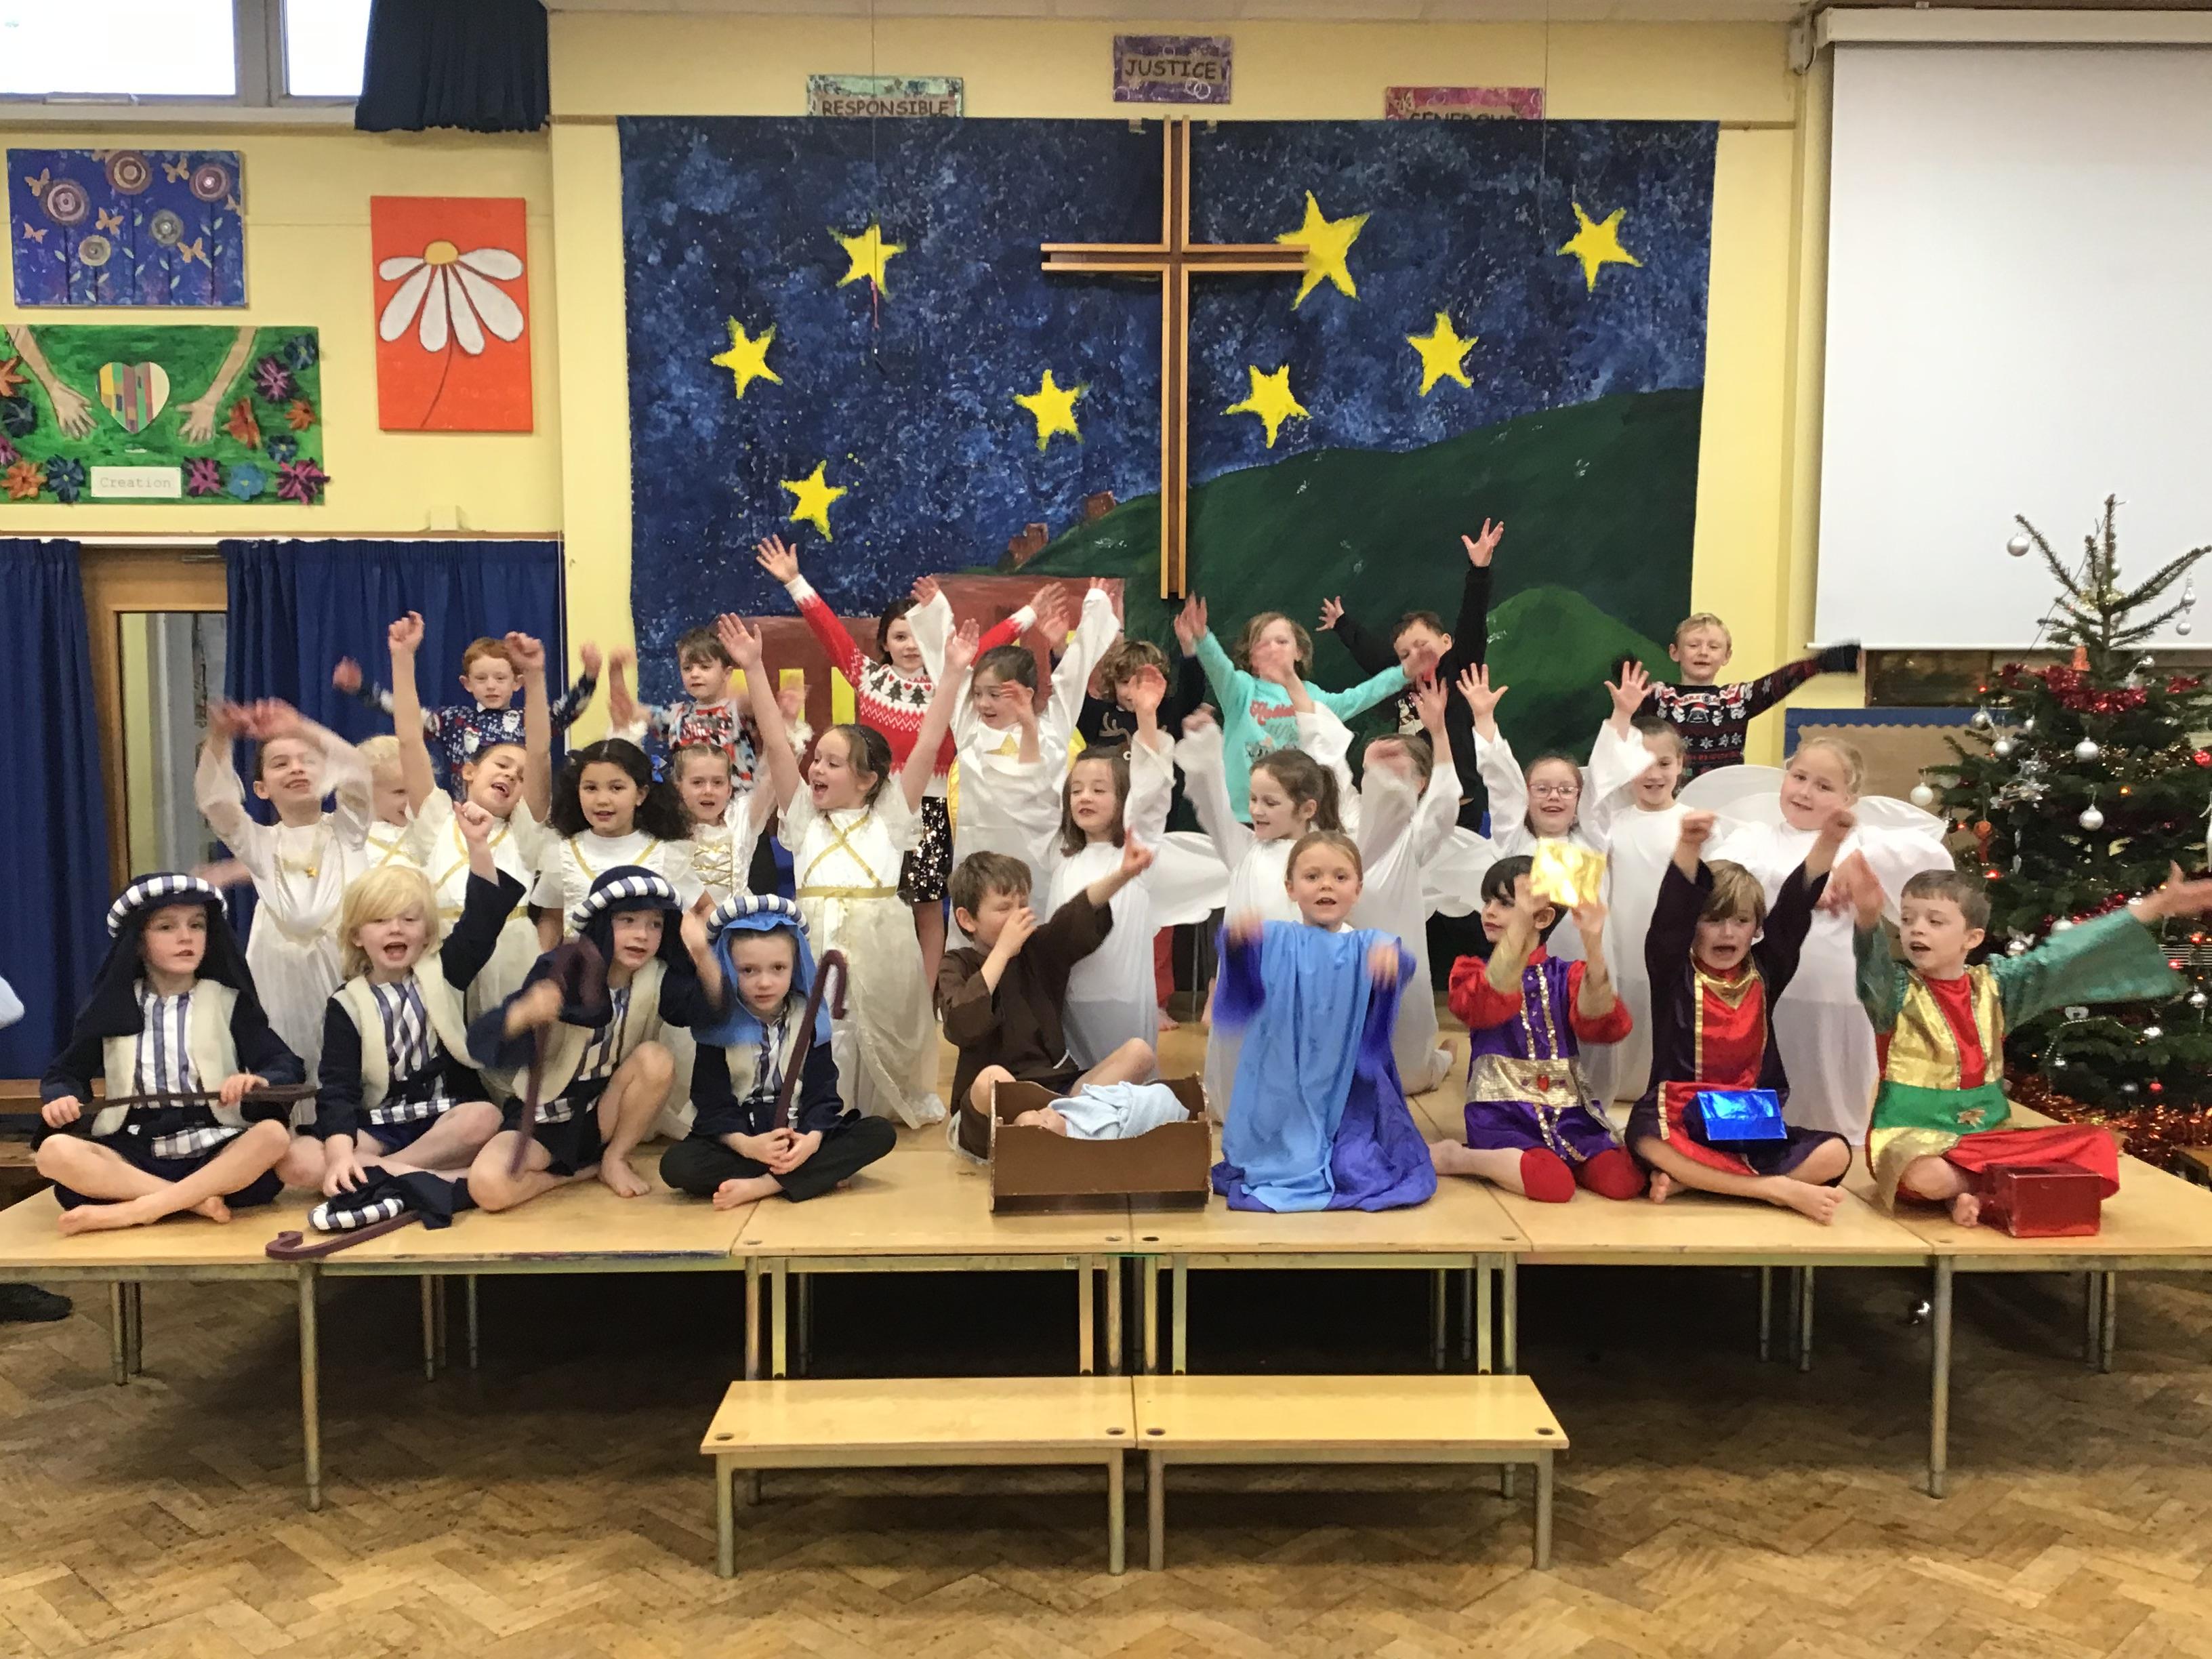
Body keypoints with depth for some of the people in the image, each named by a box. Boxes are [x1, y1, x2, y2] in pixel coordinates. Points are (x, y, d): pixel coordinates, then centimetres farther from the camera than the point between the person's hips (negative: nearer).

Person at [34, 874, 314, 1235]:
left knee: (273, 1133, -32)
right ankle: (197, 1200, -29)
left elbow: (289, 1068, -1)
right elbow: (64, 1072, 17)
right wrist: (59, 1098, -8)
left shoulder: (229, 1003, 5)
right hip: (135, 1157, 1)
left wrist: (259, 1083, -25)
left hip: (217, 1154, -1)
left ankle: (132, 1210, -30)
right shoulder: (113, 1007, 10)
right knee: (54, 1151, -26)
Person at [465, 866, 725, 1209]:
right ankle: (584, 1169, -2)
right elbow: (481, 1039, -25)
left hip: (606, 1116, 3)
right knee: (488, 1186, -30)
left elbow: (715, 1009, -26)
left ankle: (615, 1158, -4)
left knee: (656, 1059, -26)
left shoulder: (658, 978, -10)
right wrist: (525, 1012, -48)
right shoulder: (559, 972, -18)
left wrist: (702, 953, -43)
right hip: (544, 1117, -2)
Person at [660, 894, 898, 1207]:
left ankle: (761, 1186, -27)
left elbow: (822, 1093, -5)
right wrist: (746, 1145, -28)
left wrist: (812, 1139, -26)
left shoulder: (809, 1018, 0)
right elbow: (713, 1105, -9)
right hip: (738, 1141, -1)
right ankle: (819, 1175, -26)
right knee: (676, 1164, -30)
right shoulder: (717, 1024, -4)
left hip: (802, 1137, 2)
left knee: (881, 1132, -21)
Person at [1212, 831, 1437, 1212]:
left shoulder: (1367, 945, 1)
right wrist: (1237, 934, -42)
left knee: (1357, 1174, -13)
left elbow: (1401, 965, -19)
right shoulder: (1276, 940, 2)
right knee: (1280, 1165, -11)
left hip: (1350, 1090, 0)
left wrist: (1391, 957, -44)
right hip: (1282, 1090, 0)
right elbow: (1243, 966, -17)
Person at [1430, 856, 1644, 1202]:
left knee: (1623, 1180, -19)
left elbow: (1602, 1026, -11)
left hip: (1568, 1109, 4)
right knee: (1553, 1183, -30)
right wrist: (1519, 922, -31)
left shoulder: (1567, 976, 10)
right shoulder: (1473, 971, 5)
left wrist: (1593, 947, -26)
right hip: (1503, 1111, -4)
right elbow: (1487, 1007, -22)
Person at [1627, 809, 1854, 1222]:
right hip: (1683, 1120, -4)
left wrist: (1829, 841, -18)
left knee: (1834, 1153, -20)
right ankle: (1780, 1190, -27)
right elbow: (1672, 911, -17)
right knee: (1647, 1142, -36)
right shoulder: (1673, 972, 1)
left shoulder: (1764, 972, 10)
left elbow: (1795, 908, -3)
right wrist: (1688, 847, -36)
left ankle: (1690, 1179, -20)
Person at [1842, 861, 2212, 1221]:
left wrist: (2156, 906, -1)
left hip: (1990, 1136, 6)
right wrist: (1868, 920, -54)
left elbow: (2060, 960, 3)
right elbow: (1873, 976, -31)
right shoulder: (1900, 989, -8)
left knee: (2098, 1147, -5)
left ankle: (1981, 1196, -17)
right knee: (1925, 1176, -38)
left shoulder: (1993, 984, 6)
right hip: (1915, 1138, -6)